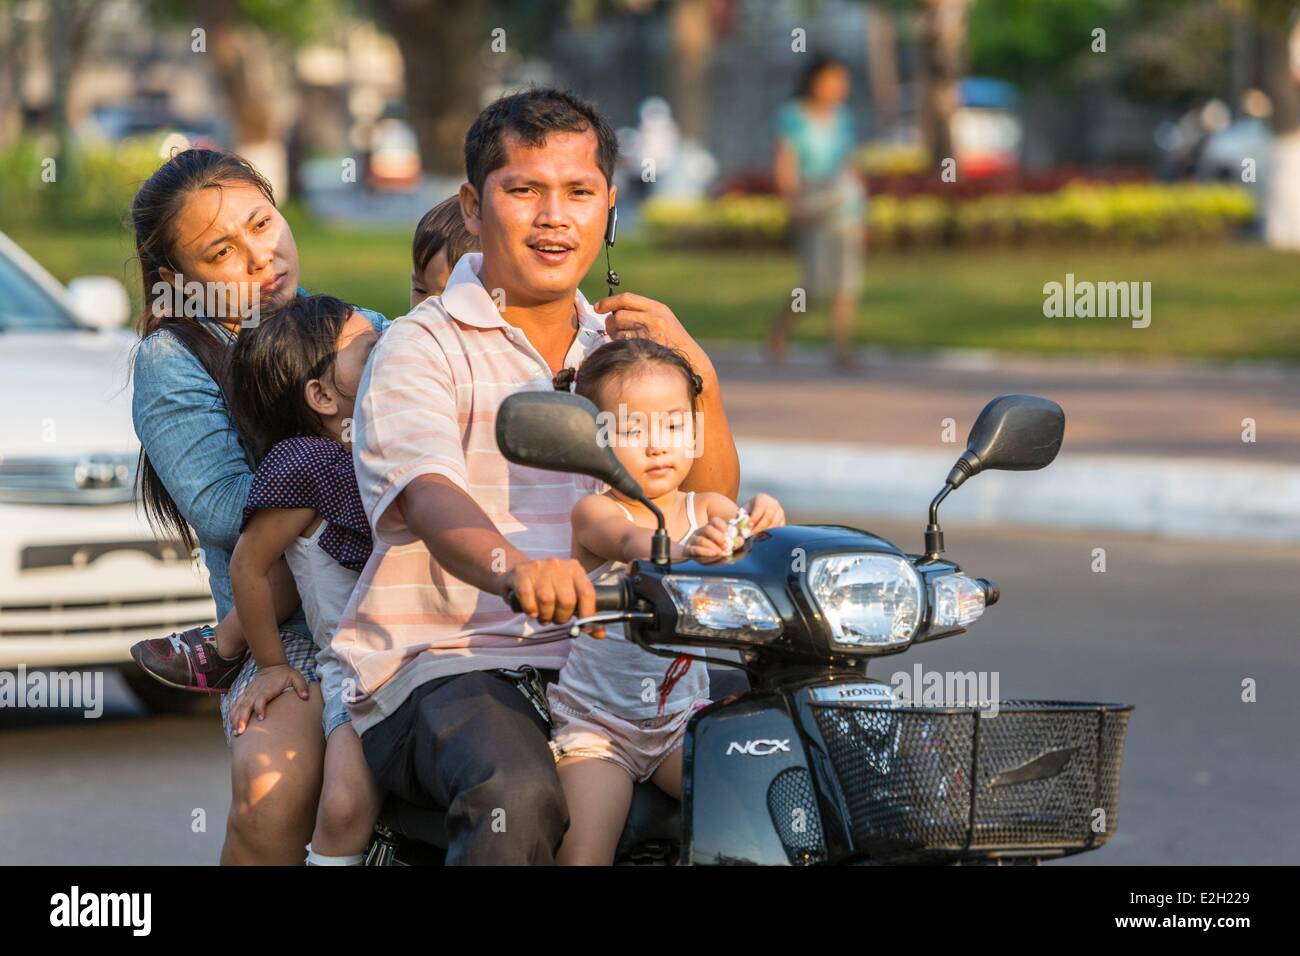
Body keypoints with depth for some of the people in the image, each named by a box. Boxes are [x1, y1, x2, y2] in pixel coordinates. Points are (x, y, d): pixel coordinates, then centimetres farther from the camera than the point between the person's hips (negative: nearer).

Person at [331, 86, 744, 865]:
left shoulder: (622, 346, 21)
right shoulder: (425, 348, 0)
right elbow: (430, 499, -20)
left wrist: (698, 376, -4)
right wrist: (512, 566, -43)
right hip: (443, 665, -5)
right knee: (519, 798, -36)